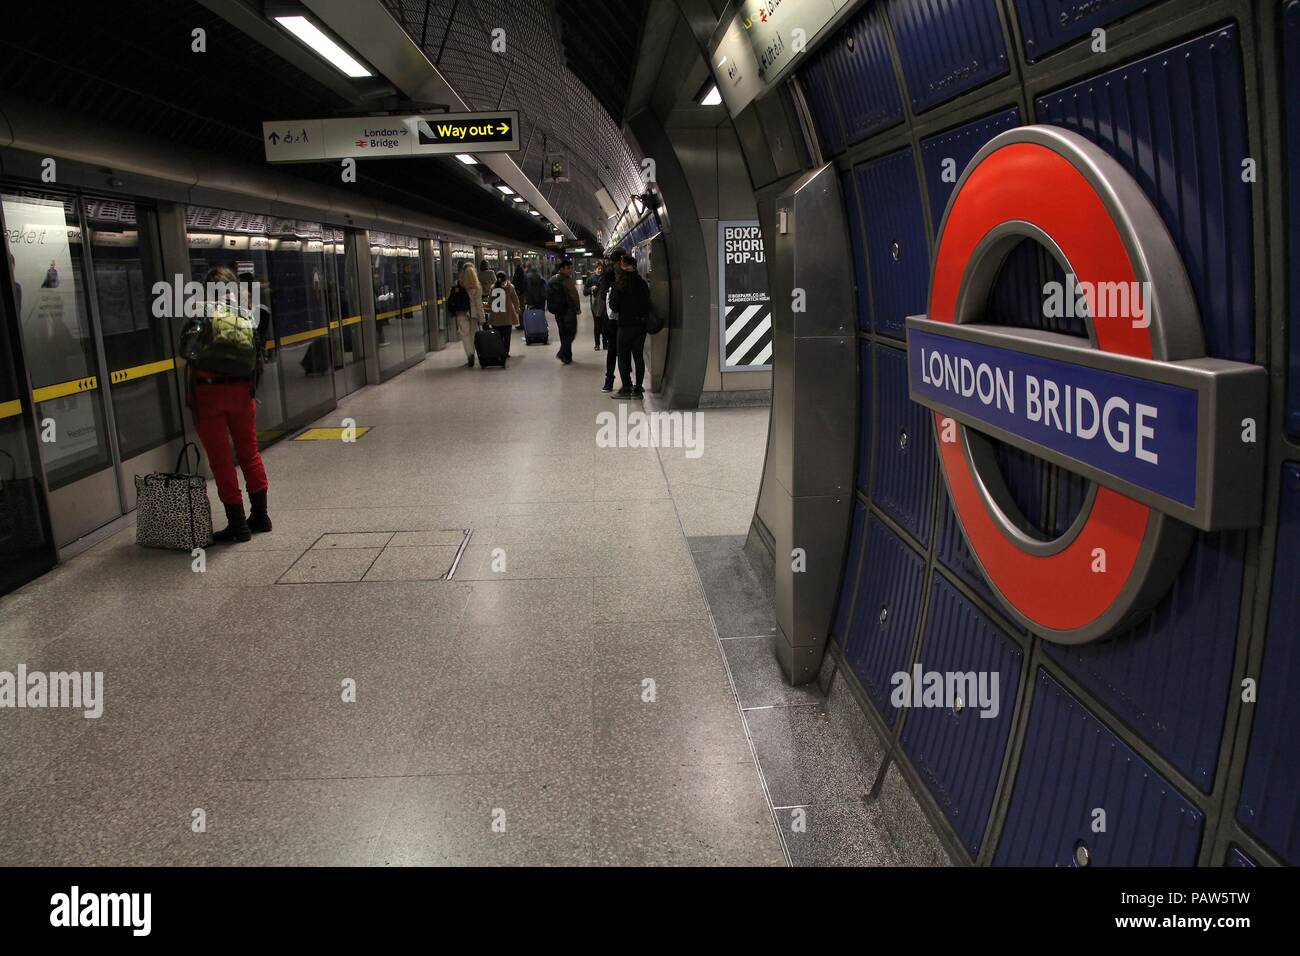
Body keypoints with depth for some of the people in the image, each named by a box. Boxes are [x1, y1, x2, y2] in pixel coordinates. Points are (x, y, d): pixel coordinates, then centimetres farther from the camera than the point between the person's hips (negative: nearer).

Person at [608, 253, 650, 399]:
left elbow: (613, 306, -10)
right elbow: (647, 303, 6)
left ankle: (626, 389, 4)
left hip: (625, 325, -4)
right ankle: (638, 389, 13)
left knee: (623, 357, 5)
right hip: (641, 324, 5)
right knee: (639, 356, 10)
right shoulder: (642, 283, 1)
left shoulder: (619, 284, -12)